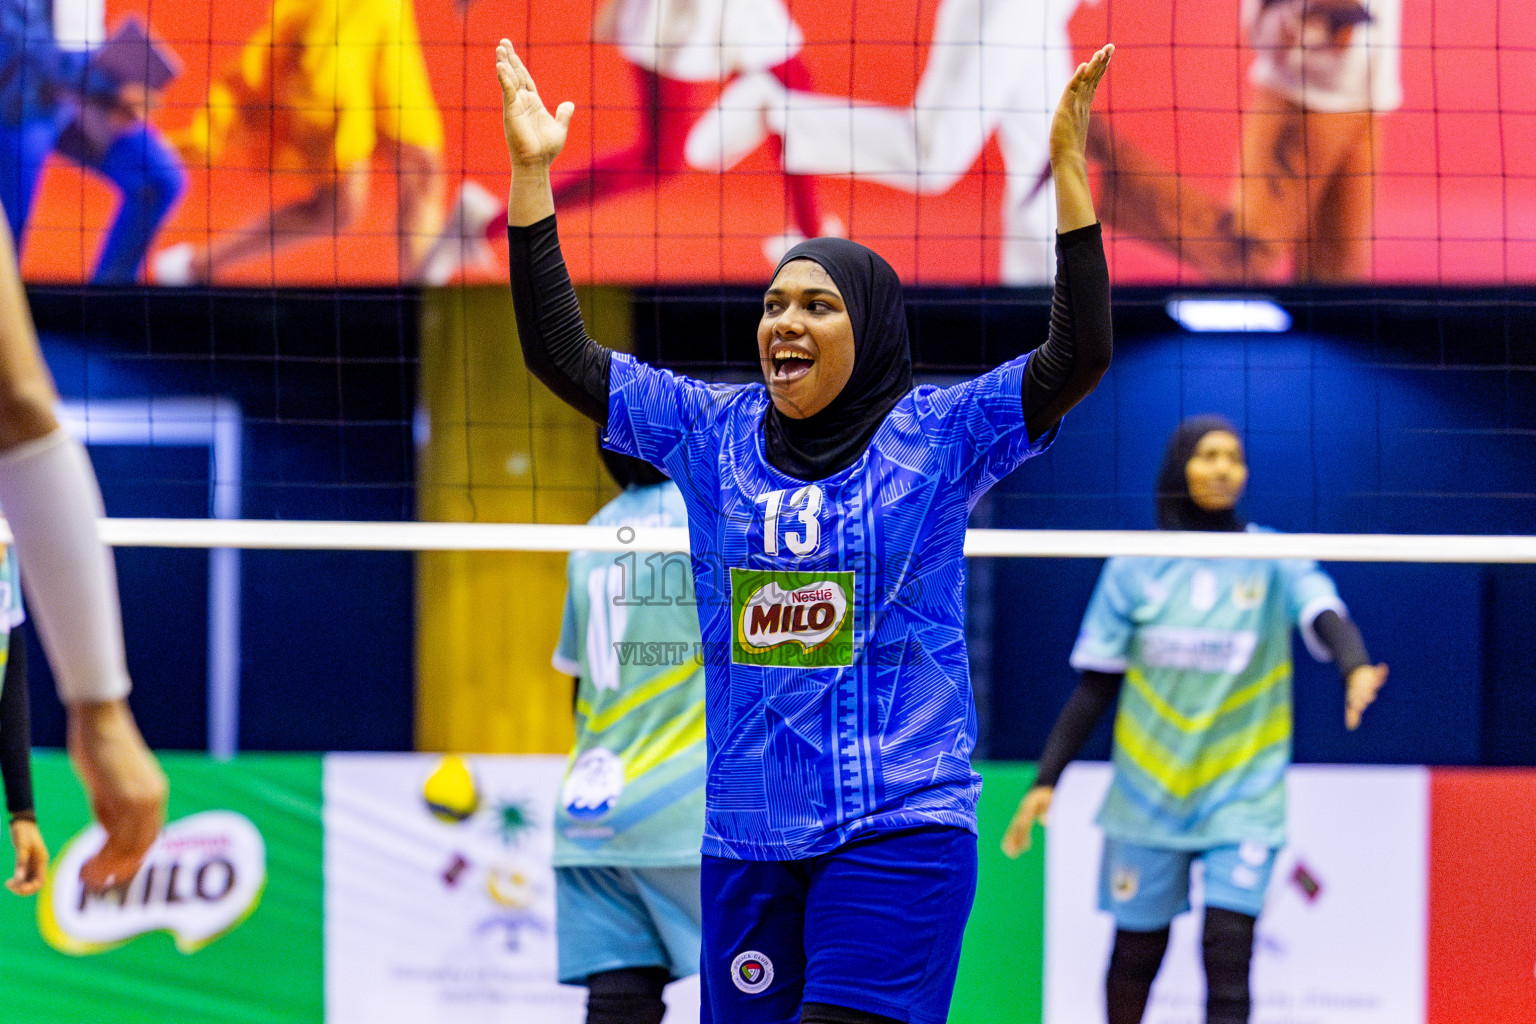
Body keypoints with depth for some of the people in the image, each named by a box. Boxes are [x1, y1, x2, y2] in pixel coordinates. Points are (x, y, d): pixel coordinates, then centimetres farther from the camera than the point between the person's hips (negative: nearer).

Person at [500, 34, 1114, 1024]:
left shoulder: (938, 433, 0)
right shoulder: (711, 431, 9)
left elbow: (1079, 354, -12)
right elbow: (560, 352, 8)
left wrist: (1070, 169, -19)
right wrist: (533, 173, 2)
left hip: (899, 828, -4)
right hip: (747, 835, 4)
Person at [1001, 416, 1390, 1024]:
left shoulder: (1273, 559, -2)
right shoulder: (1135, 568, 1)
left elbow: (1325, 617, -20)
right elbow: (1095, 685, 5)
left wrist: (1356, 669, -42)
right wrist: (1046, 779, 0)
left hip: (1243, 795, -1)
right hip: (1148, 796, 1)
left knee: (1227, 953, -13)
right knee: (1136, 951, 8)